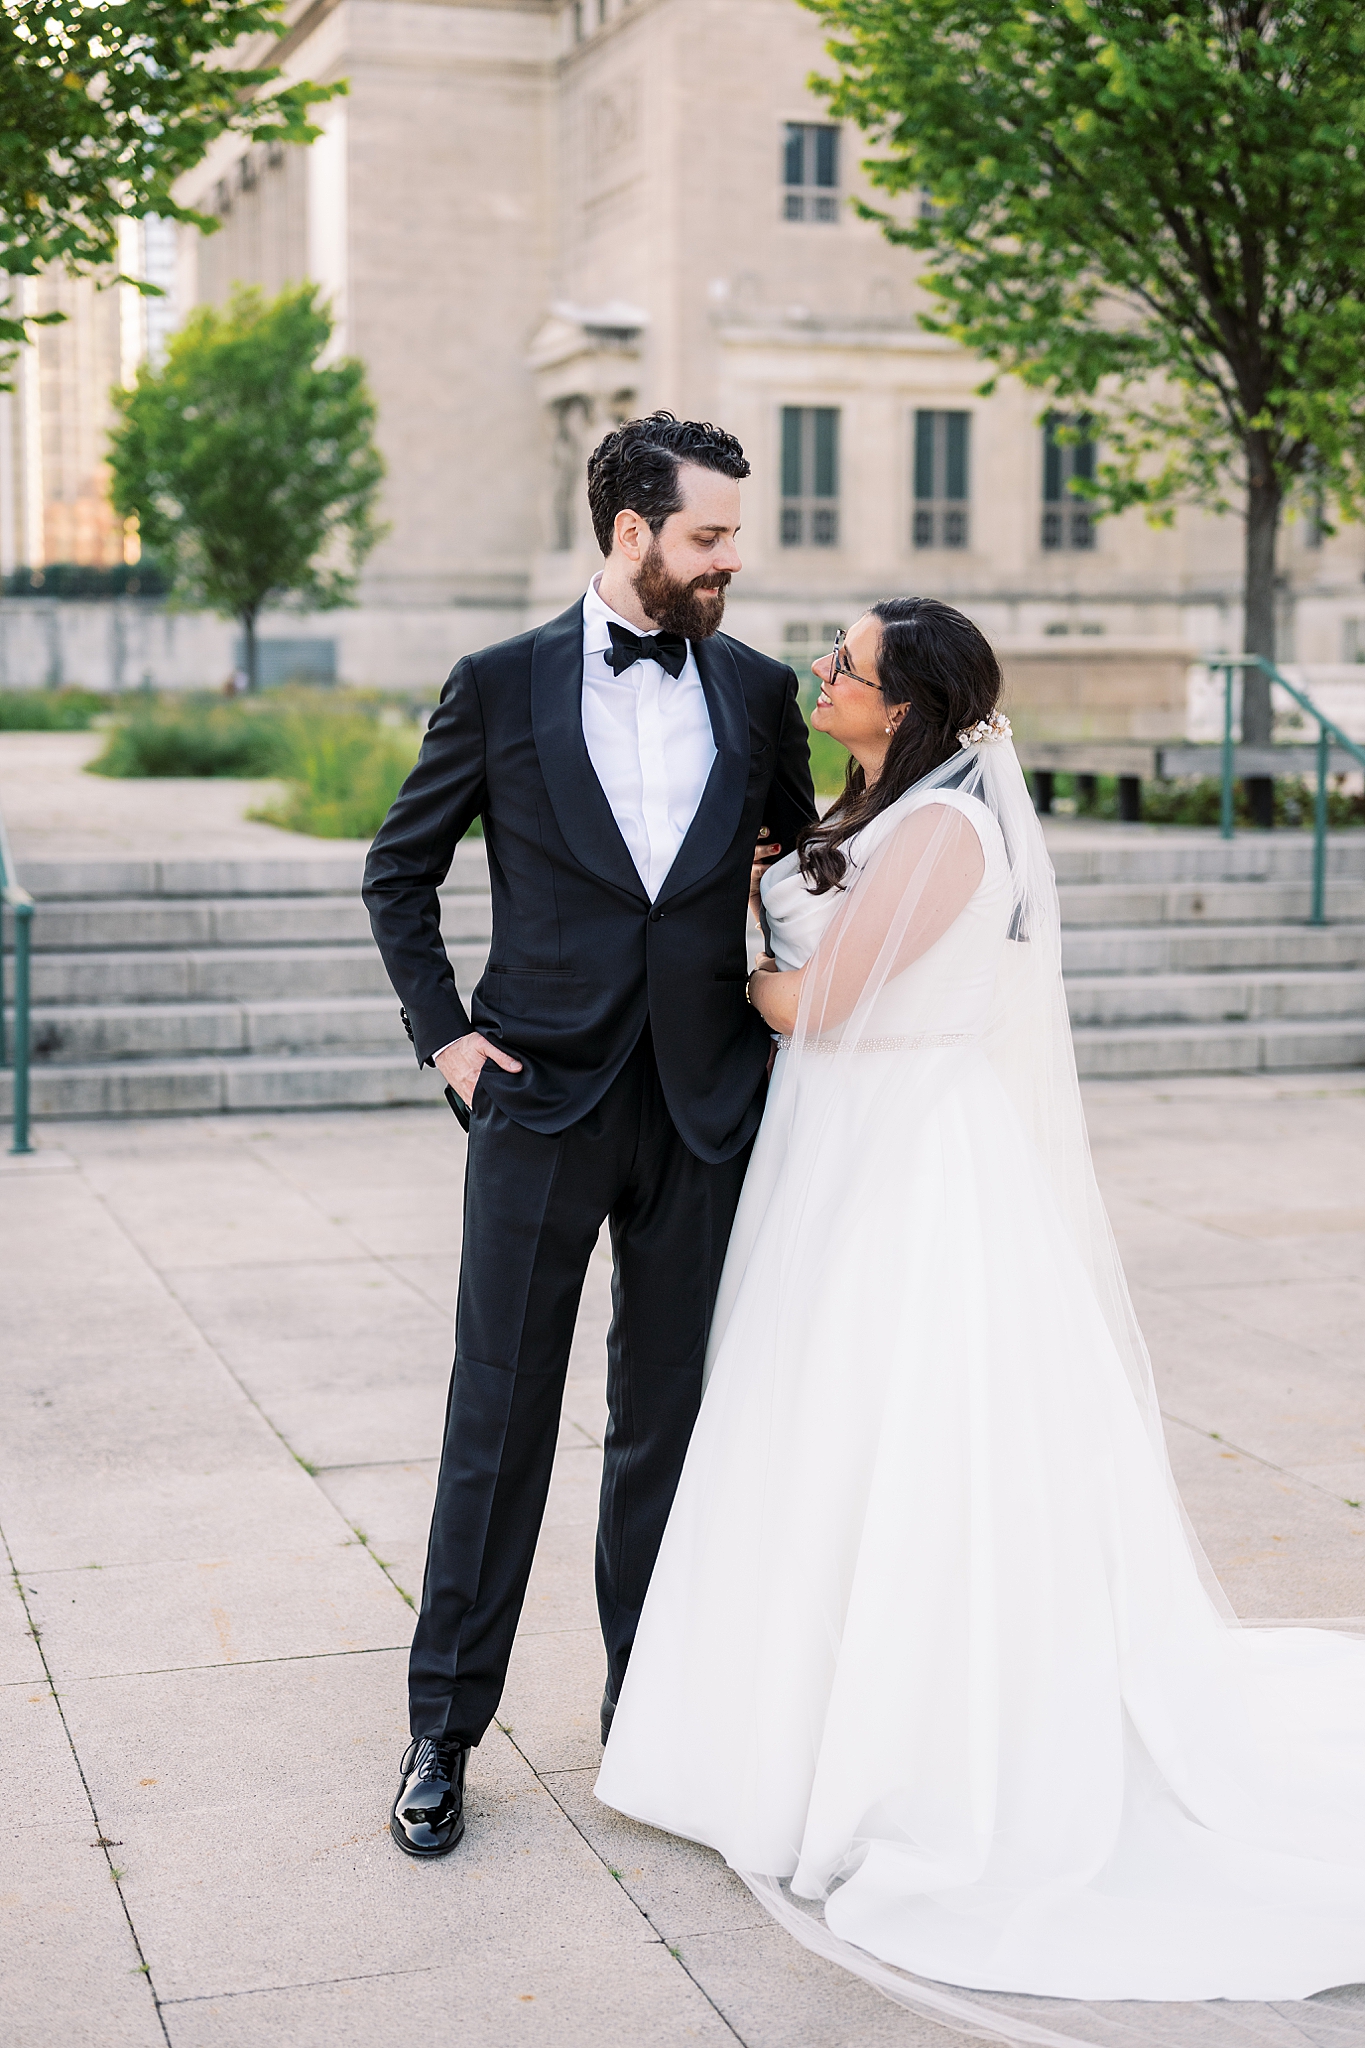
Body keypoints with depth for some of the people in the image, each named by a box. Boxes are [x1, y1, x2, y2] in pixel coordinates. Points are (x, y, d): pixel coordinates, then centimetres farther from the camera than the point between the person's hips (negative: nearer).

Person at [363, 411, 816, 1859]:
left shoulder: (758, 693, 7)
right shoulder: (502, 686, -1)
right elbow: (398, 872, 8)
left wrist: (786, 1019, 10)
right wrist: (440, 1031, 0)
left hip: (704, 1112, 3)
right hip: (542, 1101, -2)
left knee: (666, 1418, 11)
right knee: (499, 1420, 3)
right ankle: (444, 1727, 14)